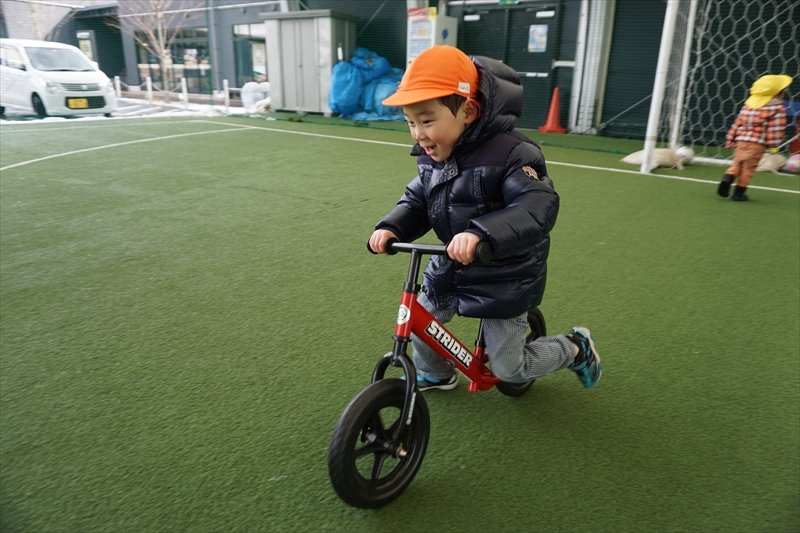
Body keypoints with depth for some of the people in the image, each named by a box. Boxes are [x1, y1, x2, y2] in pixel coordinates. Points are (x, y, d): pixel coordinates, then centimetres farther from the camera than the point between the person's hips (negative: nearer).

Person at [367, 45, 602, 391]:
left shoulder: (511, 153, -26)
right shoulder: (431, 157, -3)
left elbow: (538, 209, -36)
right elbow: (416, 201, 3)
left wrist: (480, 233, -51)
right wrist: (391, 228, -18)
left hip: (504, 278, -6)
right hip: (450, 266, 7)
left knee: (509, 369, 4)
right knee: (420, 321, 14)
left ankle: (576, 347, 32)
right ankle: (434, 374, 47)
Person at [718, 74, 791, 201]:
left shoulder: (749, 103, 11)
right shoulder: (777, 107, -3)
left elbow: (738, 123, 11)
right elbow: (776, 128, -10)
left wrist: (730, 140, 15)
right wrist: (774, 144, -6)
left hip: (741, 139, 4)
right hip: (758, 143, -4)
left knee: (737, 164, 15)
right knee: (748, 167, 4)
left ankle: (727, 178, -11)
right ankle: (739, 192, 8)